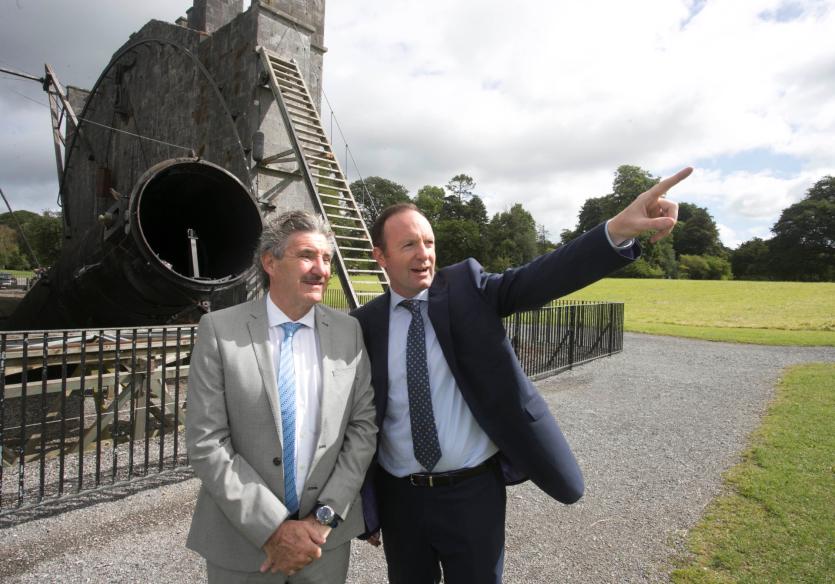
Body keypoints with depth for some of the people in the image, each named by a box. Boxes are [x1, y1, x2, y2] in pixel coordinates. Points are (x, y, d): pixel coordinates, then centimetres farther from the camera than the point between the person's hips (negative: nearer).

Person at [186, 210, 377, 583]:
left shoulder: (349, 331, -4)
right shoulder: (219, 329, -11)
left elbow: (363, 427, -3)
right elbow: (206, 443, -13)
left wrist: (325, 517, -10)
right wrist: (273, 527, -14)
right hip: (242, 540, -1)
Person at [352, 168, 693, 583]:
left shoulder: (467, 287, -6)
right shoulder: (365, 324, -4)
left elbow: (538, 280, -22)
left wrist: (619, 229, -37)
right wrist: (363, 505, 5)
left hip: (473, 493, -1)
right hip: (399, 497, 2)